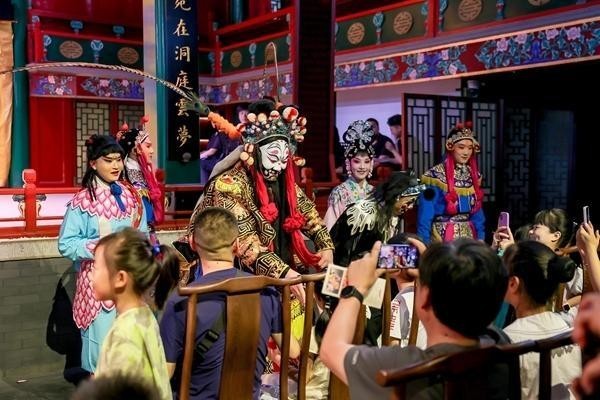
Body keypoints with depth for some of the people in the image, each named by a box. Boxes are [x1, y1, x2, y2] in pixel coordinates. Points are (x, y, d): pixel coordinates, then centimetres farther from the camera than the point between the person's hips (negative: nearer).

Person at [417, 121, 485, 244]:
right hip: (442, 235, -5)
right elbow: (425, 215, -11)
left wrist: (480, 237, 6)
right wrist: (424, 243, -14)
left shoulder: (474, 175, 6)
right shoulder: (436, 175, -11)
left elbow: (477, 211, 12)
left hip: (468, 235, 5)